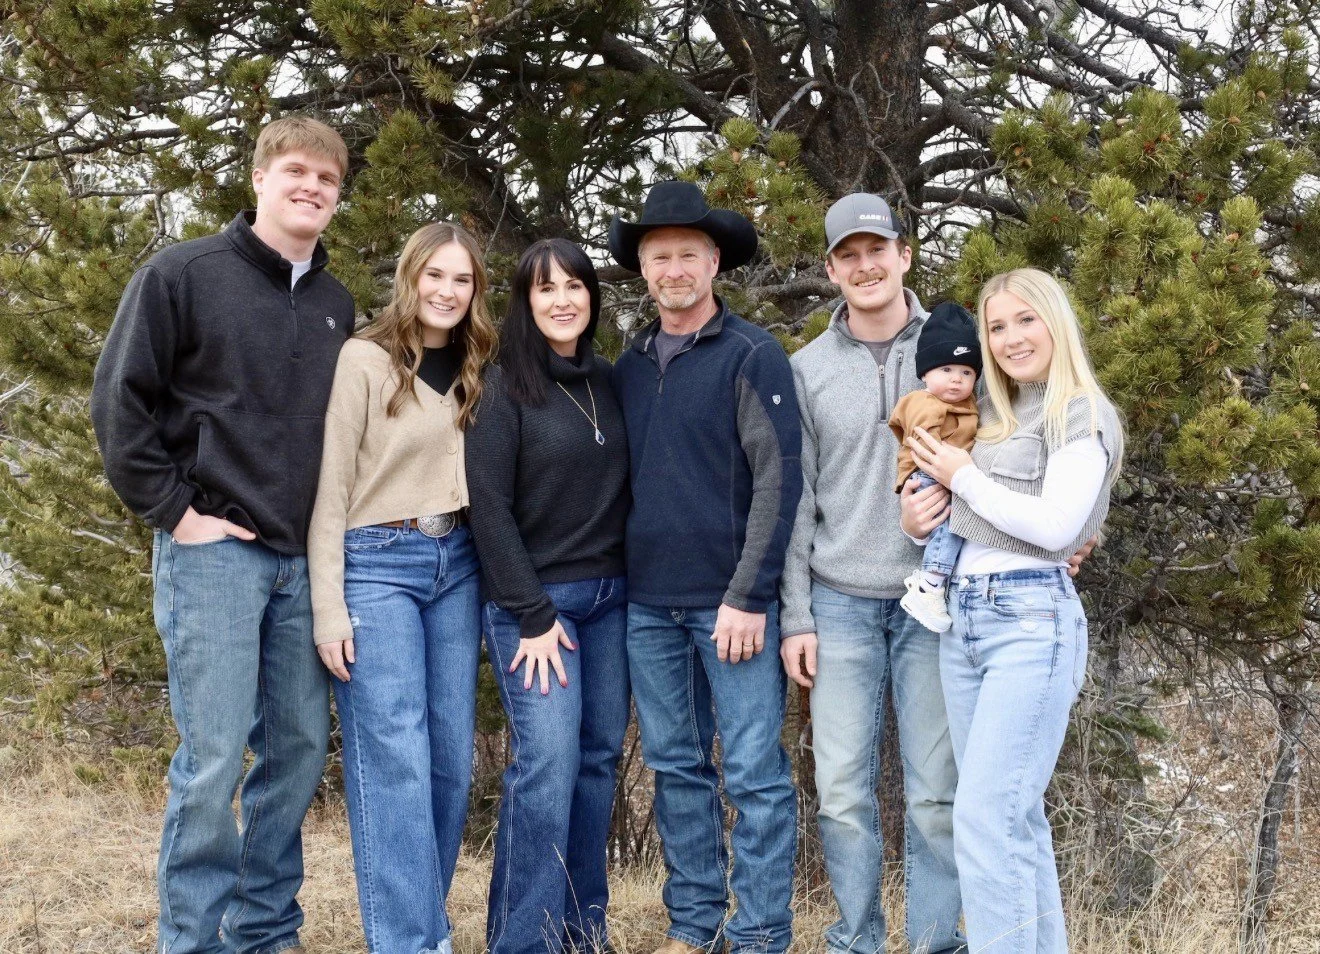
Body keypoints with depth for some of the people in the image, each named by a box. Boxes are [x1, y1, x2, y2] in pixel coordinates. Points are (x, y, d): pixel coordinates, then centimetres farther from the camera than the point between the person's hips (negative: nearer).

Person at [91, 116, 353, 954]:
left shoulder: (337, 306, 13)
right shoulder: (182, 274, -2)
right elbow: (119, 400, -5)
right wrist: (175, 510, -9)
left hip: (303, 560, 6)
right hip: (213, 550, -5)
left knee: (301, 746, 8)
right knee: (214, 756, -5)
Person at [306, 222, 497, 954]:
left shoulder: (474, 371, 12)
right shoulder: (364, 360, -5)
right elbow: (330, 489, -8)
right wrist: (328, 608, -13)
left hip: (456, 565, 6)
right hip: (378, 563, -6)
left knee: (451, 758, 7)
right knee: (395, 761, -8)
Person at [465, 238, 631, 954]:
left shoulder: (609, 383, 11)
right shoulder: (505, 386, -5)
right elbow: (490, 507, -10)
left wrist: (635, 584, 5)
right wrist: (532, 617, -13)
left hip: (610, 597, 5)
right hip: (534, 599, -5)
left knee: (599, 758, 6)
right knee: (547, 762, -12)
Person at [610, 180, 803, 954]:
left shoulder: (753, 355, -4)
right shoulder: (630, 366, 12)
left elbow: (780, 481, -10)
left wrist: (748, 595, -14)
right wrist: (621, 582, 9)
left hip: (731, 598, -5)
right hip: (648, 602, 5)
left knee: (754, 771, -1)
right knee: (676, 766, 12)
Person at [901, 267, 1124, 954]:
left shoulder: (1082, 415, -3)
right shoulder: (994, 419, 18)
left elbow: (1055, 526, -15)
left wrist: (962, 475, -6)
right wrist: (918, 515, 3)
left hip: (1032, 619, -8)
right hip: (960, 616, 8)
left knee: (985, 819, -14)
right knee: (1016, 819, 11)